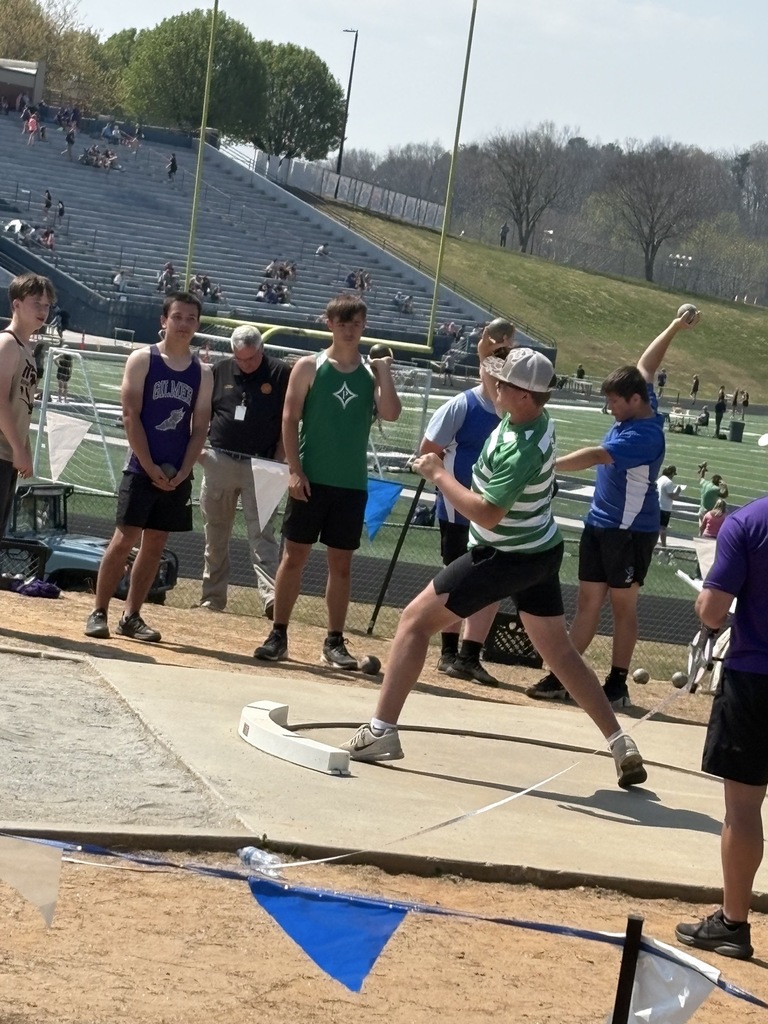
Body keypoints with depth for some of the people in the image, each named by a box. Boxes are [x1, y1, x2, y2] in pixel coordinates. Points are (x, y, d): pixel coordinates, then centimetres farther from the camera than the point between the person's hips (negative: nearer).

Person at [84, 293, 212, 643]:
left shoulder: (202, 373, 8)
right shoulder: (142, 360, -2)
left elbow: (200, 427, 7)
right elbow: (130, 415, -8)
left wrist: (183, 471, -6)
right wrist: (150, 467, -13)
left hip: (177, 475, 4)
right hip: (142, 469, -4)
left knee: (155, 545, 7)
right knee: (124, 538, -7)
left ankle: (131, 617, 14)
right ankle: (98, 612, 0)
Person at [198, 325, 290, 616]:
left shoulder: (281, 373, -3)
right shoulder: (220, 370, 5)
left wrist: (278, 462, -7)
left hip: (259, 466, -3)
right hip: (219, 461, 3)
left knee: (261, 533, -11)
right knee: (215, 536, 10)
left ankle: (271, 596, -20)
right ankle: (212, 598, 19)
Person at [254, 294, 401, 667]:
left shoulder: (371, 372, 7)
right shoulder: (309, 367, 1)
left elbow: (390, 414, -9)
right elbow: (290, 418, -3)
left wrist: (384, 371, -8)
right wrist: (295, 470, -11)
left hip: (352, 484, 2)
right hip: (311, 479, -2)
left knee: (341, 563, 6)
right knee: (294, 555, 0)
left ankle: (335, 641, 11)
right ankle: (278, 635, 7)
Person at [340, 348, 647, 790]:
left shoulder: (521, 452, -29)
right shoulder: (537, 419, -2)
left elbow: (488, 514, -30)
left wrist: (439, 474, -21)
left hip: (508, 557, -9)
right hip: (542, 550, 9)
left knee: (416, 621, -3)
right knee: (561, 651, 15)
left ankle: (382, 730, -5)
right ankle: (621, 744, 11)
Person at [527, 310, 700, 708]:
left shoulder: (644, 435, -24)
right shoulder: (635, 412, 4)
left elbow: (594, 456, -33)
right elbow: (646, 365, 22)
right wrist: (674, 328, 29)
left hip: (630, 531, -9)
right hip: (600, 524, 9)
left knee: (623, 605, -1)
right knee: (588, 602, 8)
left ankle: (617, 686, 6)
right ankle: (560, 677, 8)